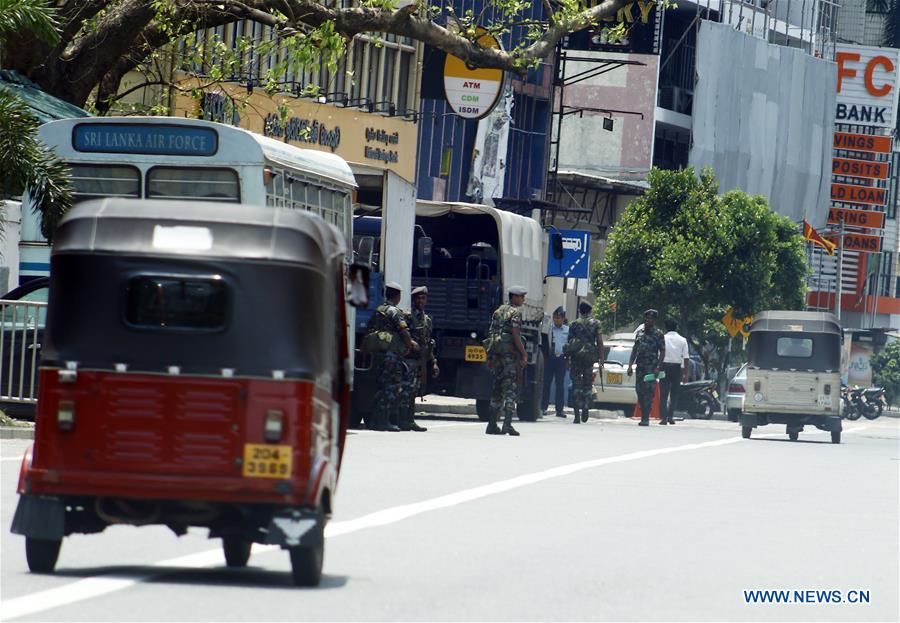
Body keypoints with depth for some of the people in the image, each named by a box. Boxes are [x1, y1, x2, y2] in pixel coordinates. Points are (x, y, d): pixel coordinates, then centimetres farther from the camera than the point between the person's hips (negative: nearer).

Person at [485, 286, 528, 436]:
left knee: (498, 387, 12)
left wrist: (491, 358, 18)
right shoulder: (515, 312, -8)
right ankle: (507, 423, -16)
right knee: (511, 388, -7)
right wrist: (524, 354, -14)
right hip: (511, 353, -7)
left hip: (498, 353, 7)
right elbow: (515, 335, -16)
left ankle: (492, 424, 12)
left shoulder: (498, 312, 16)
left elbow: (492, 335, 16)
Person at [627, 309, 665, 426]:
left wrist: (658, 367, -14)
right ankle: (644, 417, 15)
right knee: (640, 391, 6)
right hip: (640, 367, 6)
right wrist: (630, 366, 11)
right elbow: (634, 350, 19)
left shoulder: (658, 334, -1)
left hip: (651, 368, -6)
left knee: (648, 393, -10)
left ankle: (646, 419, -10)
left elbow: (662, 352, -4)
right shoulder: (639, 333, 15)